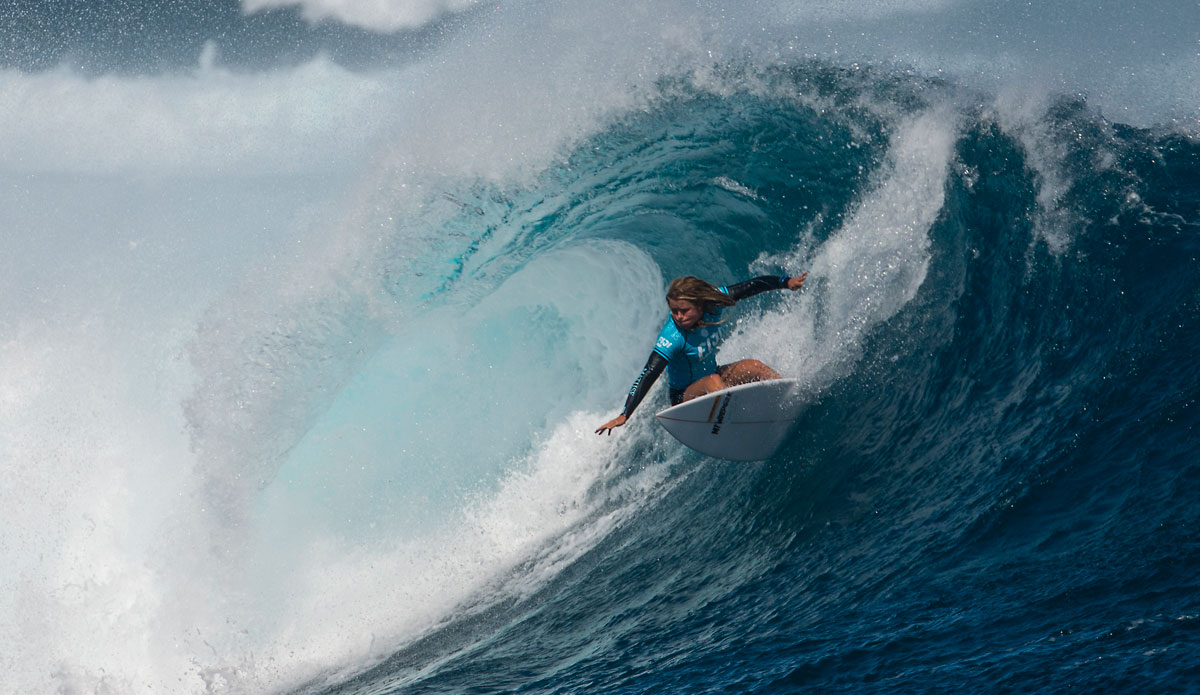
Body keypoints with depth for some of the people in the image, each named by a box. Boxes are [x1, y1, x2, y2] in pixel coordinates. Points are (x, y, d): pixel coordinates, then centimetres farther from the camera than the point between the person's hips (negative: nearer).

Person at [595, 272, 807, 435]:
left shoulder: (712, 303, -16)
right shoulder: (672, 338, -30)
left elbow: (751, 287, -4)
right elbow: (647, 377, -35)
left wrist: (786, 282, -2)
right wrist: (624, 415, -43)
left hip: (712, 380, 6)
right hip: (685, 395, -6)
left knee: (754, 367, -15)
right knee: (714, 382, -36)